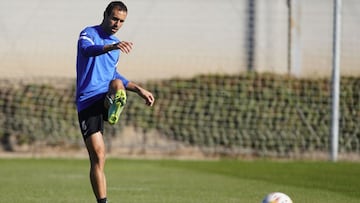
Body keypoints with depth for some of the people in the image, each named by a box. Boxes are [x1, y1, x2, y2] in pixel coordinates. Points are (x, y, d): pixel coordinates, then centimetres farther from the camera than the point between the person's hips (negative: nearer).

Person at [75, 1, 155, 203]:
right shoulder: (89, 33, 0)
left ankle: (114, 110, -63)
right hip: (87, 101, -4)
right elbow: (86, 49, -26)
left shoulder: (116, 43, 20)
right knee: (98, 156, -11)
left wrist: (140, 90, 34)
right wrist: (112, 46, -44)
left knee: (116, 84, -34)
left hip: (107, 98, 4)